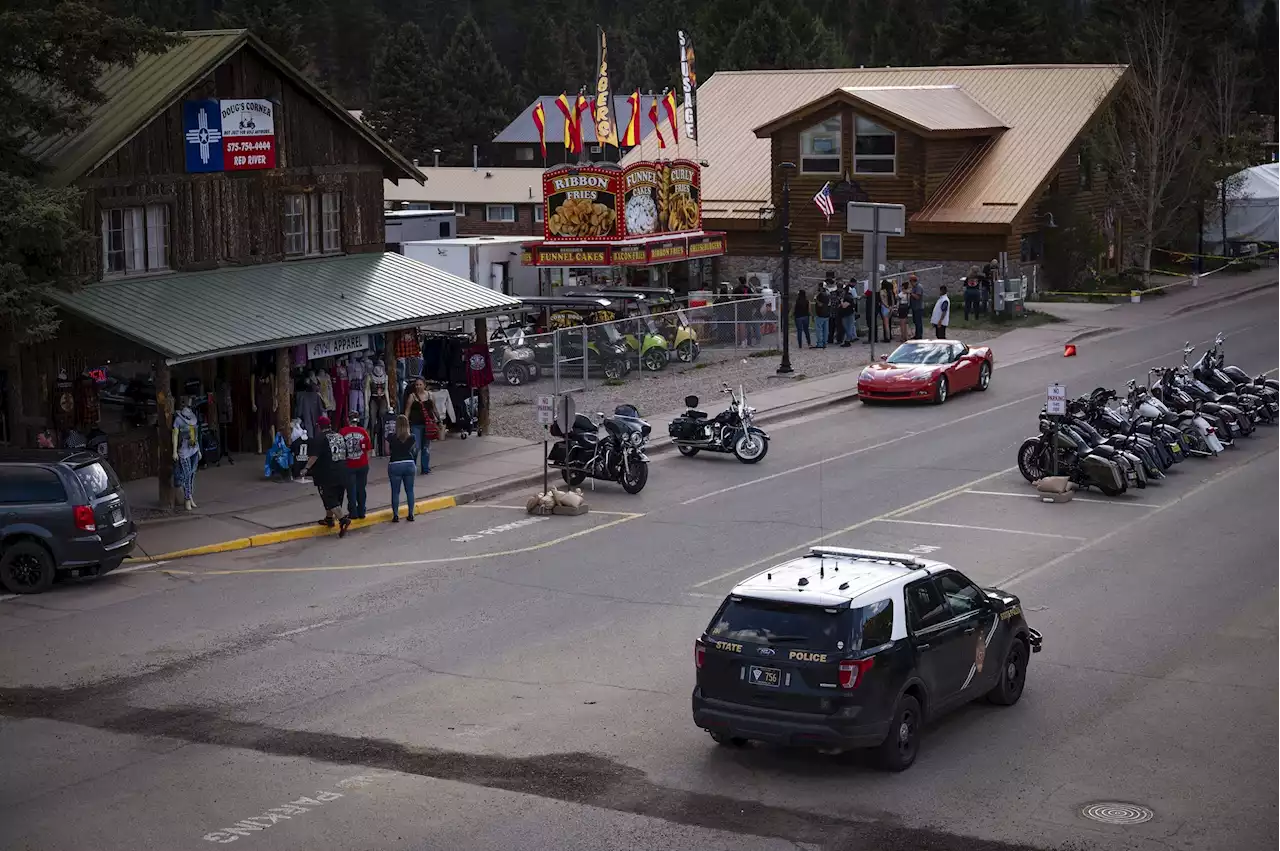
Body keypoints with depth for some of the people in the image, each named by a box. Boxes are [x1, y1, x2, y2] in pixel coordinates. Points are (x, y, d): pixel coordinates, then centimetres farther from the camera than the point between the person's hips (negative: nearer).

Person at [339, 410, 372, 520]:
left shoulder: (343, 432, -9)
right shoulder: (363, 432, -4)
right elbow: (368, 449, 1)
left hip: (348, 465, -2)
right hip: (362, 465, 2)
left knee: (351, 490, 6)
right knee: (361, 489, 12)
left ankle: (353, 513, 7)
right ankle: (361, 512, 16)